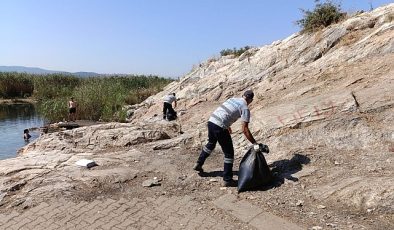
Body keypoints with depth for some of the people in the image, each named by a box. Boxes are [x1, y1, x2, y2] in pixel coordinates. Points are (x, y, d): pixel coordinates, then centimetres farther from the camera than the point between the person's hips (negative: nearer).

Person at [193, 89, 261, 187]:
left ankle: (198, 164, 43)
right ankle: (227, 180, 12)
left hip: (211, 121, 8)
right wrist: (255, 143, -5)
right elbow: (245, 129, -10)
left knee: (211, 144, 32)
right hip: (220, 127, -8)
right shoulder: (245, 108, -2)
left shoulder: (233, 99, 19)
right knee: (229, 153, 6)